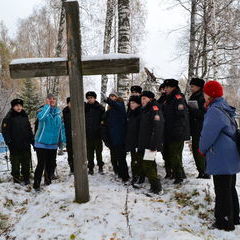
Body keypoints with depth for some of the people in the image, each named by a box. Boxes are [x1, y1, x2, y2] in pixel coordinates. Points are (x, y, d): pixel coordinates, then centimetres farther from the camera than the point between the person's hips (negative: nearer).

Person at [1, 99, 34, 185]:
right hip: (15, 146, -4)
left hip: (26, 145, 4)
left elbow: (29, 130, 17)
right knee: (15, 163, 4)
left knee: (26, 162, 9)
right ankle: (16, 179, 18)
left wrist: (32, 140, 11)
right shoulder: (9, 118, -3)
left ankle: (26, 178, 22)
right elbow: (5, 131, -7)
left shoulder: (25, 117, 11)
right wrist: (9, 142, -15)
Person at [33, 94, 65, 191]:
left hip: (53, 143, 5)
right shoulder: (42, 110, -6)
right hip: (42, 143, -5)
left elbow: (61, 126, 15)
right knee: (41, 164, -6)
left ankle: (48, 181, 30)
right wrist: (47, 105, -22)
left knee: (51, 164, 13)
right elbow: (41, 117, -32)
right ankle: (36, 184, 4)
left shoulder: (58, 112, 8)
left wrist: (62, 139, 13)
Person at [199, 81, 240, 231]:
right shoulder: (226, 109, 10)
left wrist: (202, 149, -2)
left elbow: (208, 134, -20)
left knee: (222, 192, 2)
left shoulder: (214, 111, -20)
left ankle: (224, 223, 14)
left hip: (221, 159, -10)